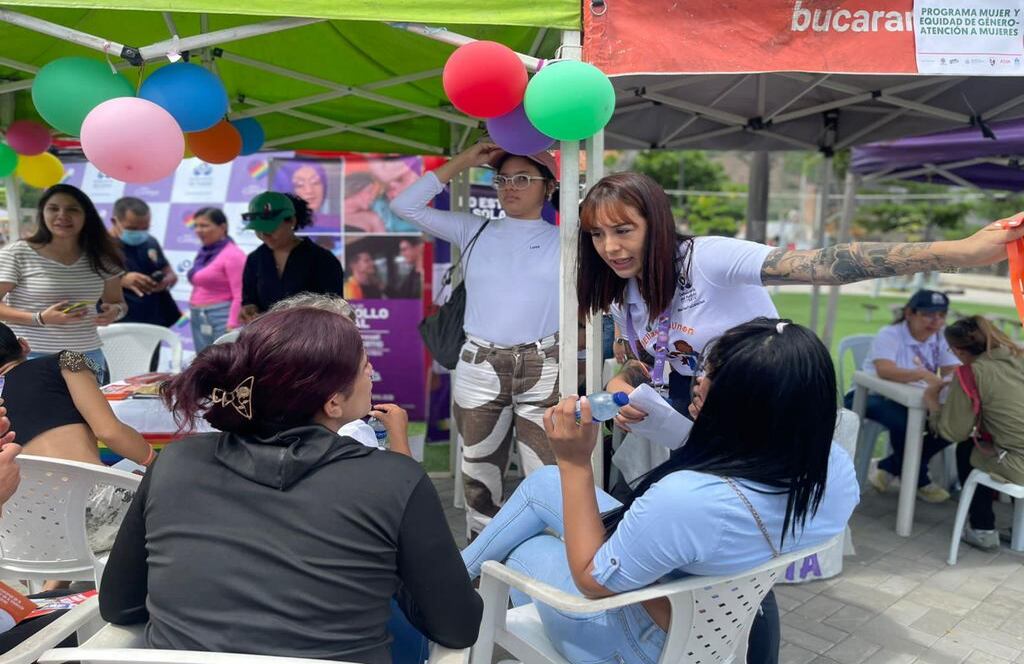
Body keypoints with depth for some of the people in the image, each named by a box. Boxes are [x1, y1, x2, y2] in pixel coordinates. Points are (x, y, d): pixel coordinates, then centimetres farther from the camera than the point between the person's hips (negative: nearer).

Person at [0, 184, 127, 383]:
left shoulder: (101, 259, 6)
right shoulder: (16, 254, -4)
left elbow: (117, 302, 16)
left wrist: (115, 311, -6)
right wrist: (40, 319, -16)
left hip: (88, 357, 3)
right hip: (31, 358, -3)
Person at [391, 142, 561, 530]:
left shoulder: (563, 240, 7)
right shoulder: (474, 231, 11)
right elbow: (406, 206, 10)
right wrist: (462, 163, 7)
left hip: (542, 370, -2)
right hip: (480, 369, 2)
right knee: (479, 476, 11)